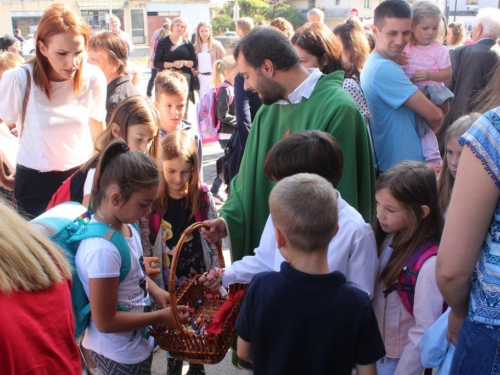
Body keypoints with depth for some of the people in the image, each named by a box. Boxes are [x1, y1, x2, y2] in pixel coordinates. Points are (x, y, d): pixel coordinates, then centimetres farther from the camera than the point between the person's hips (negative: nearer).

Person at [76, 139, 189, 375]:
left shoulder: (126, 226, -7)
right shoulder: (102, 249, -32)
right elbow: (105, 321, -25)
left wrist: (155, 291, -2)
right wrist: (160, 317, -18)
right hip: (119, 356, -7)